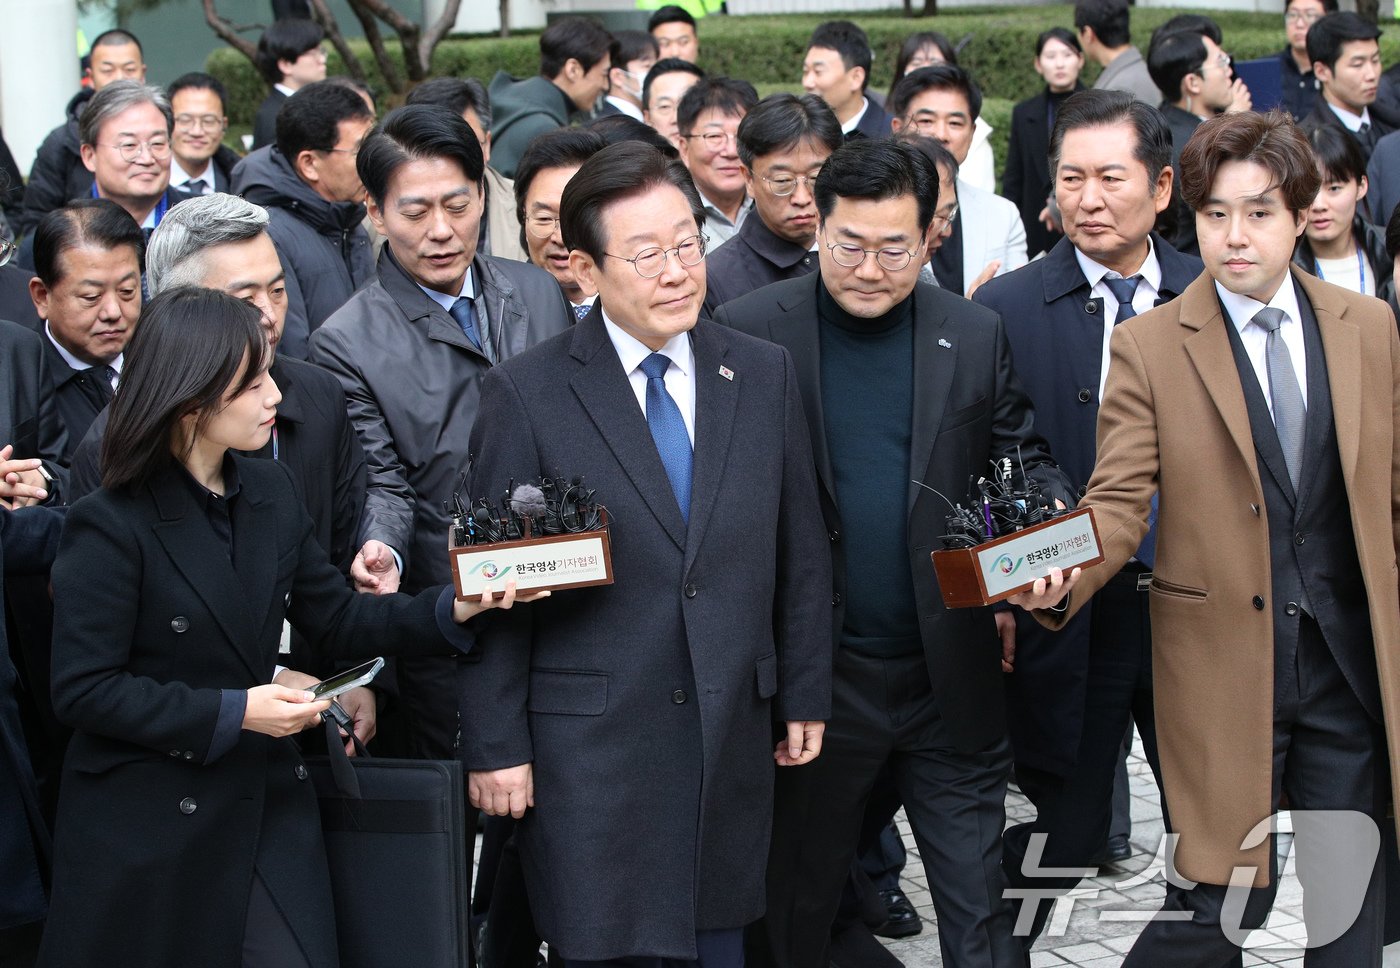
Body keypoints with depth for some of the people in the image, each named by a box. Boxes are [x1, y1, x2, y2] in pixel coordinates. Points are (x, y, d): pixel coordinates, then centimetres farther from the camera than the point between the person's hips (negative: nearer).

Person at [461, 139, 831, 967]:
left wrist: (805, 696, 9)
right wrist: (495, 745, -6)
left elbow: (801, 551, 9)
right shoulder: (527, 394, -7)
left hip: (735, 735, 3)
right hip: (590, 744, -3)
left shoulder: (765, 375, 4)